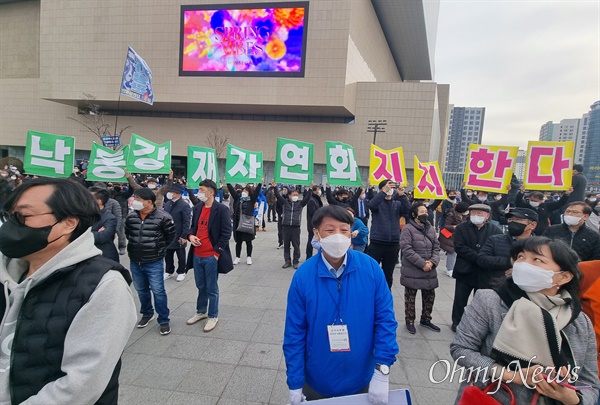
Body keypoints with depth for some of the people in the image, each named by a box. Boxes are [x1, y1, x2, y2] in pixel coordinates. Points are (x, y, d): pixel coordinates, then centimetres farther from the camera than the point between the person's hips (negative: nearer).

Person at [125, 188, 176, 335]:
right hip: (134, 262, 5)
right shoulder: (131, 217, -3)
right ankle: (147, 314, 40)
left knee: (158, 291, 1)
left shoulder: (163, 217, -17)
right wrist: (136, 247, 11)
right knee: (141, 290, 19)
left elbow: (171, 236, -4)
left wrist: (159, 249, 2)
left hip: (154, 262, -5)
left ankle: (164, 320, 15)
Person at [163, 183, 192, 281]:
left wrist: (184, 236, -19)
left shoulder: (184, 205, -15)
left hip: (179, 237, -6)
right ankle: (169, 271, 32)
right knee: (167, 255, 15)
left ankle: (181, 272, 27)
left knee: (181, 256, 10)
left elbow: (186, 223, -17)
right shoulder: (167, 204, 7)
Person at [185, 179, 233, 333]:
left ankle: (213, 316, 23)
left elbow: (226, 232, -12)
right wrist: (190, 236, -2)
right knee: (201, 287, 20)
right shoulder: (197, 208, 8)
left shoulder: (221, 209, -12)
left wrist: (217, 251, -14)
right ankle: (201, 312, 38)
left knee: (212, 289, 7)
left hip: (211, 256, -6)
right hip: (197, 255, 6)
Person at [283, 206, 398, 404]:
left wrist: (382, 371, -13)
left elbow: (385, 319, -9)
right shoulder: (303, 275, -16)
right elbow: (294, 333, -10)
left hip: (362, 381, 1)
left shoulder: (370, 268, -14)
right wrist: (295, 385, -7)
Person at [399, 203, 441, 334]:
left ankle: (425, 319, 34)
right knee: (410, 297, 7)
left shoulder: (431, 228, 9)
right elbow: (407, 250, -18)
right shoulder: (408, 229, -11)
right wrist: (422, 264, -19)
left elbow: (436, 247, 9)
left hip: (429, 270, 6)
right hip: (412, 271, -6)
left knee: (430, 296, 16)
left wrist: (432, 262, -9)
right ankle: (410, 321, 23)